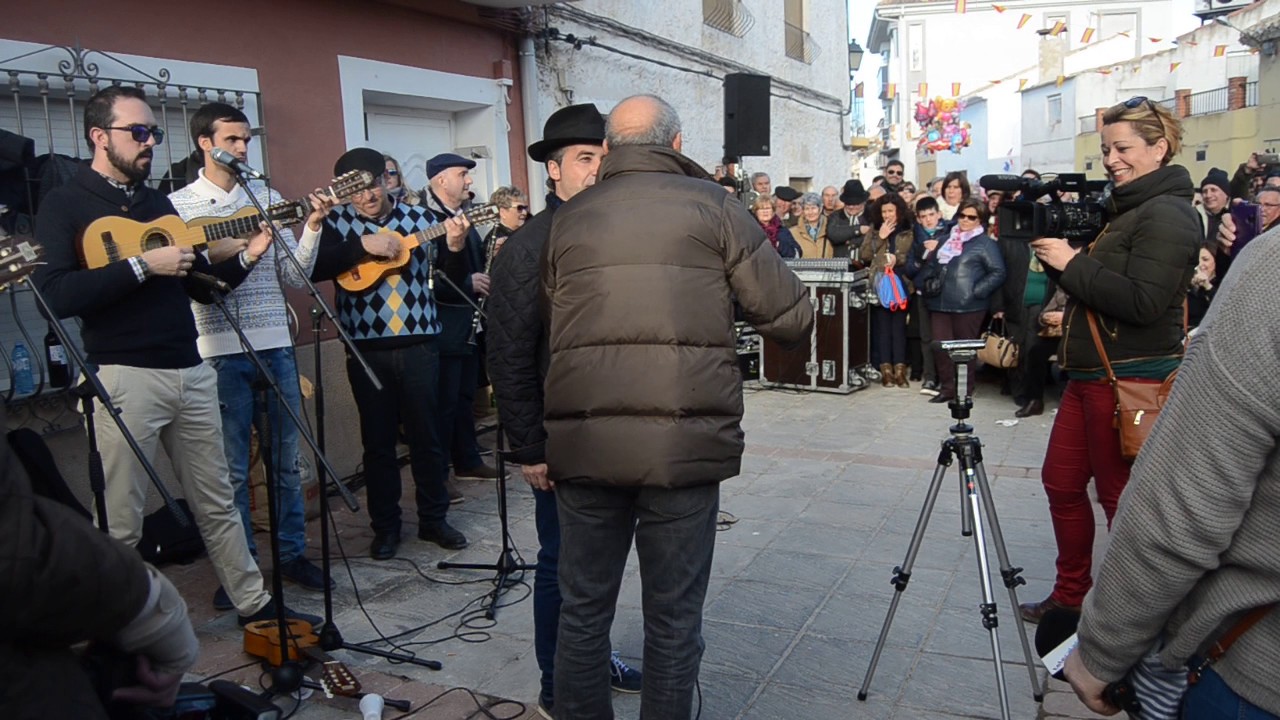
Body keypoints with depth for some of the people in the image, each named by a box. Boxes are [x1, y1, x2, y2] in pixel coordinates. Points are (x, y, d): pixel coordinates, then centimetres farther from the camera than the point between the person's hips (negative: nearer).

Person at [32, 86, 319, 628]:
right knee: (119, 523, 0)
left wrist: (245, 258, 3)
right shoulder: (66, 205, -4)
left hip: (191, 372, 7)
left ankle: (254, 603, 23)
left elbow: (199, 286, 18)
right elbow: (53, 294, -18)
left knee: (217, 502, 13)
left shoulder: (158, 203, 16)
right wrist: (141, 265, -21)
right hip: (123, 376, -6)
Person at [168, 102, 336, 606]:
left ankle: (292, 552, 25)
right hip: (220, 351, -3)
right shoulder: (179, 205, 1)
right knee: (232, 468, 7)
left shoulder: (269, 199, 9)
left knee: (287, 459, 11)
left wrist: (313, 226, -7)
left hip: (275, 346, 3)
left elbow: (294, 277, 5)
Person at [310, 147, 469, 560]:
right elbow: (313, 268, -14)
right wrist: (363, 245, -21)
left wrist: (455, 247, -15)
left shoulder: (419, 217, 6)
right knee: (377, 440, 8)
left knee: (426, 435, 7)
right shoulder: (337, 222, 4)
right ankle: (385, 526, 20)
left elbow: (453, 278, 4)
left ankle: (434, 518, 21)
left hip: (419, 343, 1)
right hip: (365, 346, 0)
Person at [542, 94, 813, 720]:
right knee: (674, 617, 10)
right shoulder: (710, 205, 3)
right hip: (684, 441, -2)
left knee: (583, 610, 15)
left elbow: (550, 330, 12)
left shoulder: (568, 218, 11)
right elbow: (791, 318, 1)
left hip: (582, 440, 3)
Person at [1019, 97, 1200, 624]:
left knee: (1122, 497, 2)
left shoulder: (1167, 215, -14)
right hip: (1090, 374, 10)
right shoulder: (1126, 209, 15)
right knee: (1061, 481, 14)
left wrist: (1072, 263, -18)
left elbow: (1143, 302, -24)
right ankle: (1071, 594, 29)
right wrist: (1057, 257, 0)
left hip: (1132, 381, -10)